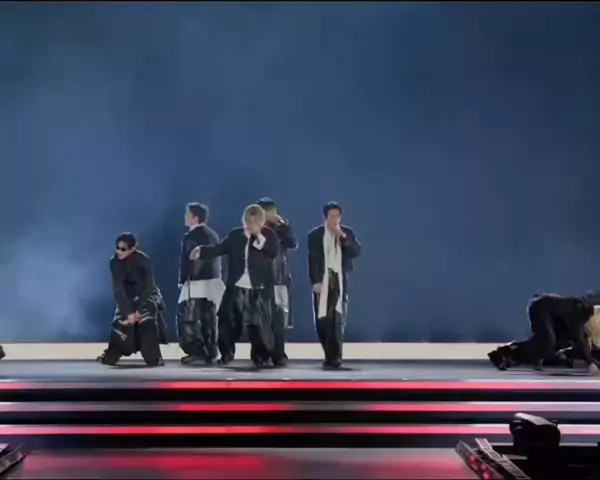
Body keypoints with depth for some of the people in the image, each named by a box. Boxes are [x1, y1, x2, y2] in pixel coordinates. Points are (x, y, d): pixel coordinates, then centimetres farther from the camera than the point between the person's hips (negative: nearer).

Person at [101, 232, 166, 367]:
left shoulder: (143, 260, -25)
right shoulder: (115, 262, -16)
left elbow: (148, 287, -21)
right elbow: (118, 288, -17)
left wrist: (139, 309, -23)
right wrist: (128, 311, -22)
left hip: (147, 295, -3)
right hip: (128, 296, 3)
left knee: (147, 322, -24)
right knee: (119, 322, -7)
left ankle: (154, 358, -20)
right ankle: (110, 356, 12)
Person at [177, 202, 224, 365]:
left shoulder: (191, 236, -12)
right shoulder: (212, 234, 13)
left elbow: (186, 261, -13)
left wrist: (182, 280, -3)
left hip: (197, 284, -8)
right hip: (213, 282, 8)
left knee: (188, 319, -2)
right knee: (209, 320, 10)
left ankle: (197, 352, -5)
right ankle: (210, 354, 12)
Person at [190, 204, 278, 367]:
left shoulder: (269, 235, 1)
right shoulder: (235, 234, 6)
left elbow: (274, 252, -15)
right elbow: (220, 248, 1)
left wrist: (258, 236, -16)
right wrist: (201, 251, -14)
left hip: (259, 289, -2)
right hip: (236, 286, 2)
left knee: (259, 323, 2)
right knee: (227, 319, 3)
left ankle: (261, 356, 17)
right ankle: (226, 354, 17)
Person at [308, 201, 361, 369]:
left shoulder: (347, 232, 8)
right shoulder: (315, 234, 2)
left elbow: (357, 252, -4)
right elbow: (313, 260, -3)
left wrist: (343, 236, -14)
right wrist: (315, 281, -13)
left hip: (340, 282, 0)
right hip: (322, 282, 0)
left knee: (337, 320, -8)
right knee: (322, 320, 3)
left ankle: (334, 358, -6)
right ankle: (332, 356, 19)